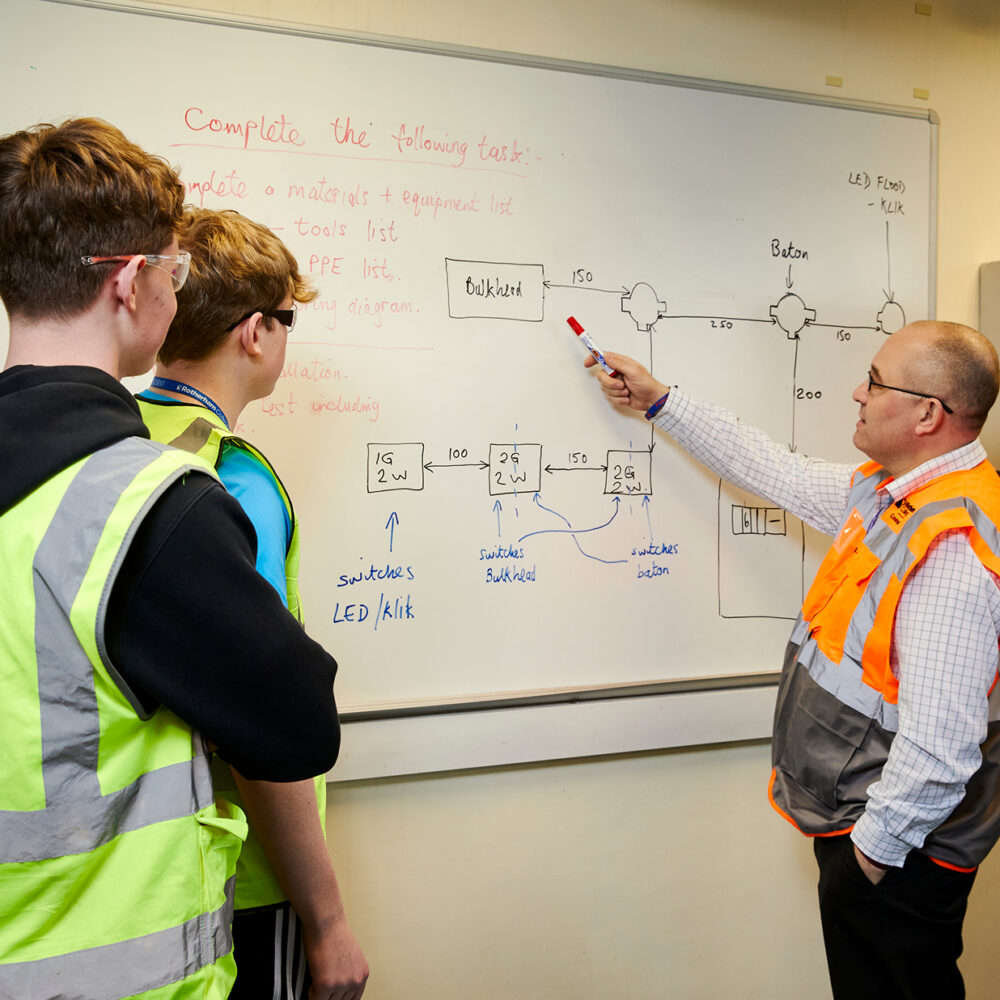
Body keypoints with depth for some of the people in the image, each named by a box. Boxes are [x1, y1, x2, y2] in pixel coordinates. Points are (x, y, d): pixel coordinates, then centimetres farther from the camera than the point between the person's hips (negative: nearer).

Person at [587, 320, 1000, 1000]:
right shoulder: (891, 492, 2)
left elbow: (939, 744, -31)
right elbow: (782, 474, 14)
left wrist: (875, 844, -18)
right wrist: (659, 402, 18)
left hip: (896, 848, -9)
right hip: (860, 821, 9)